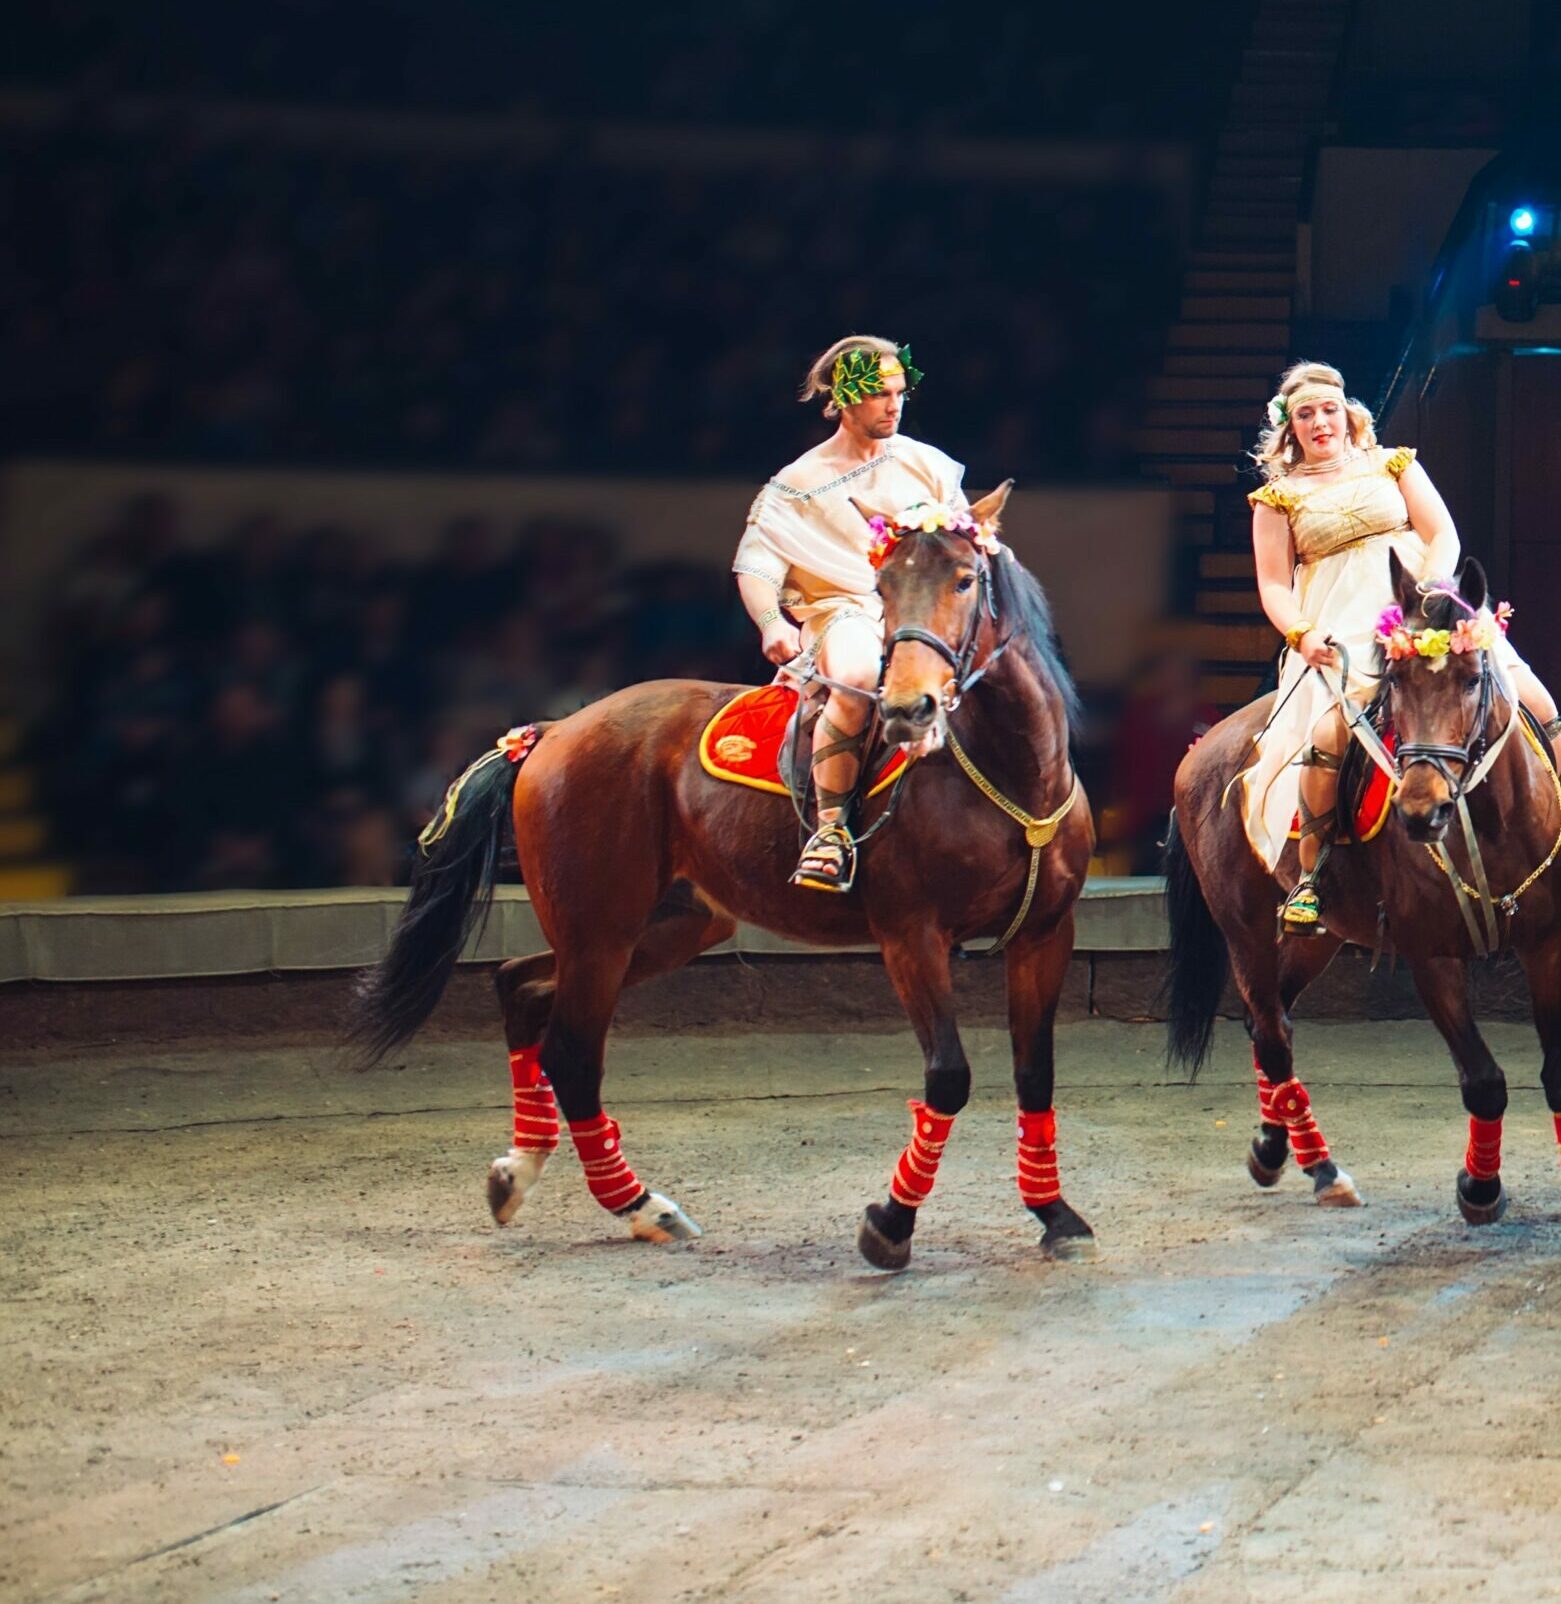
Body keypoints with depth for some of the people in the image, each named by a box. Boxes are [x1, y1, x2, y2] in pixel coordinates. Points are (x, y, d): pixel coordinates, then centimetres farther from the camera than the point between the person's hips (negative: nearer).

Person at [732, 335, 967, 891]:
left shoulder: (928, 466, 18)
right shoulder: (799, 484, 9)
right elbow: (754, 565, 0)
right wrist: (772, 623, -19)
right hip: (842, 611, -3)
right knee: (857, 680, -40)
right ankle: (831, 828, -34)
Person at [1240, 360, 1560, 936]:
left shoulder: (1393, 466, 15)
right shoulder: (1279, 498, 12)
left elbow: (1443, 536, 7)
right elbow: (1273, 585, 7)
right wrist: (1301, 633, -14)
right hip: (1341, 631, -2)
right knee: (1329, 733, -32)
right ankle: (1310, 873, -20)